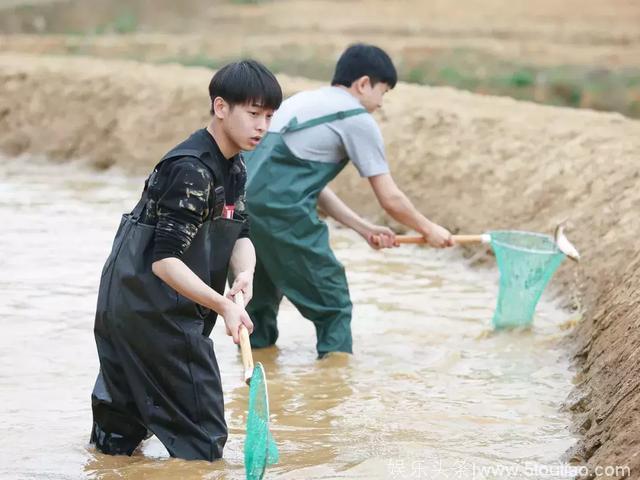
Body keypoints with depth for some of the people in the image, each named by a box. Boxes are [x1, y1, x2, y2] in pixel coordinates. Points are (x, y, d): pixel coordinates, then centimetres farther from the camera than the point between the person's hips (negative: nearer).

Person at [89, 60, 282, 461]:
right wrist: (224, 305, -33)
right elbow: (164, 261, -27)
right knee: (203, 445, -4)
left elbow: (241, 236, 6)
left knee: (118, 442, 24)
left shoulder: (236, 170, 10)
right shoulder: (192, 171, -22)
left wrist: (245, 273, -16)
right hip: (157, 316, -10)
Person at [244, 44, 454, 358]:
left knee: (261, 297, 25)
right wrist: (429, 230, 21)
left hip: (243, 202, 8)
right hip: (282, 211, -8)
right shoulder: (358, 119, 2)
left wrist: (363, 228, 27)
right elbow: (390, 199, 4)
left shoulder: (302, 101, 26)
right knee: (333, 303, 6)